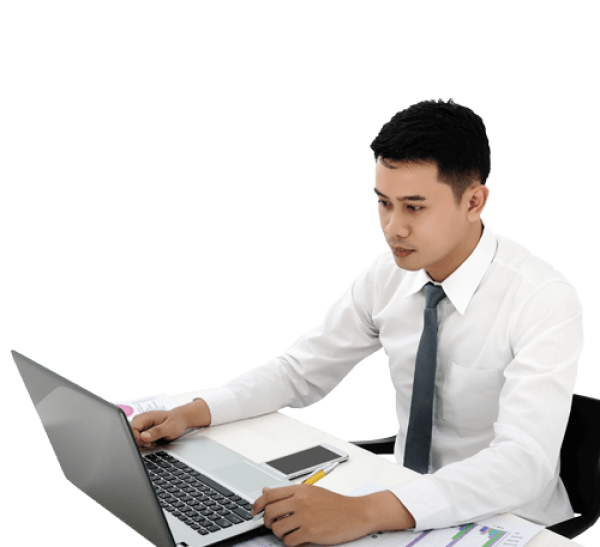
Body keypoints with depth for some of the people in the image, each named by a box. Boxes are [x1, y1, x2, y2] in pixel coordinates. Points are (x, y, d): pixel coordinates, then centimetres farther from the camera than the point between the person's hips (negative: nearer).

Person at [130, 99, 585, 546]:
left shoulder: (546, 299, -21)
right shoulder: (388, 275, -5)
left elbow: (523, 460, -32)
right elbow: (300, 372, 4)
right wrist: (192, 414, -11)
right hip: (409, 506, 5)